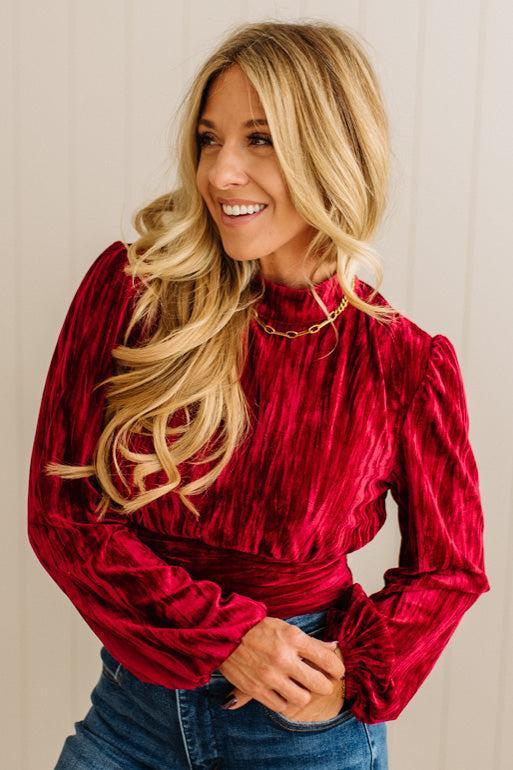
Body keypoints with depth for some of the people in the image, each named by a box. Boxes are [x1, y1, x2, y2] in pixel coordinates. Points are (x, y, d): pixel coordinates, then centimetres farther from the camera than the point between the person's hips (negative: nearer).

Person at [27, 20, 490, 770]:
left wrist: (357, 678, -15)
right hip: (136, 697, 1)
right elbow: (59, 508, -9)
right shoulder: (130, 286, -11)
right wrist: (225, 636, -16)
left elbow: (446, 566, 1)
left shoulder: (404, 364, -12)